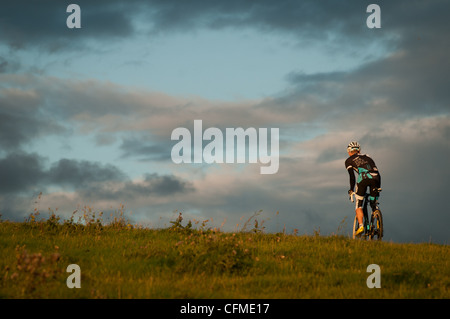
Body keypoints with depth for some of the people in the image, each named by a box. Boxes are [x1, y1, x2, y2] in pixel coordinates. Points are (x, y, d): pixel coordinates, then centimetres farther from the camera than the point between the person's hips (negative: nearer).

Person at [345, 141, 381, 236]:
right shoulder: (367, 157, 34)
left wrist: (351, 190, 22)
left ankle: (361, 226, -7)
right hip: (375, 177, 4)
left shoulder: (349, 160, 22)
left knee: (358, 205, 9)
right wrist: (378, 188, 32)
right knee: (374, 204, 16)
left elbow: (352, 176, 12)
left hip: (363, 177, -4)